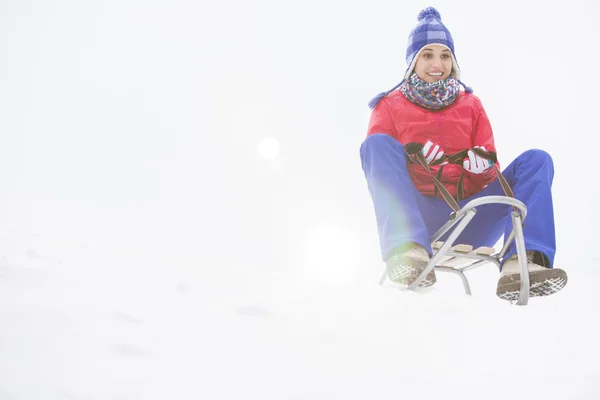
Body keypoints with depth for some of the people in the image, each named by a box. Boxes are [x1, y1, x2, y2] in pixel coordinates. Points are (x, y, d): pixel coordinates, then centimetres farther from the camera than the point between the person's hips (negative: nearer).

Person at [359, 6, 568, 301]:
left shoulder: (470, 104, 19)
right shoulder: (390, 105, 13)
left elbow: (490, 169, 14)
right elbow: (376, 161, 2)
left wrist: (481, 163, -12)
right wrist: (410, 157, -20)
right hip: (418, 217, -2)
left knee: (536, 160, -12)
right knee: (378, 144, -23)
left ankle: (522, 264, -36)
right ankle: (407, 250, -46)